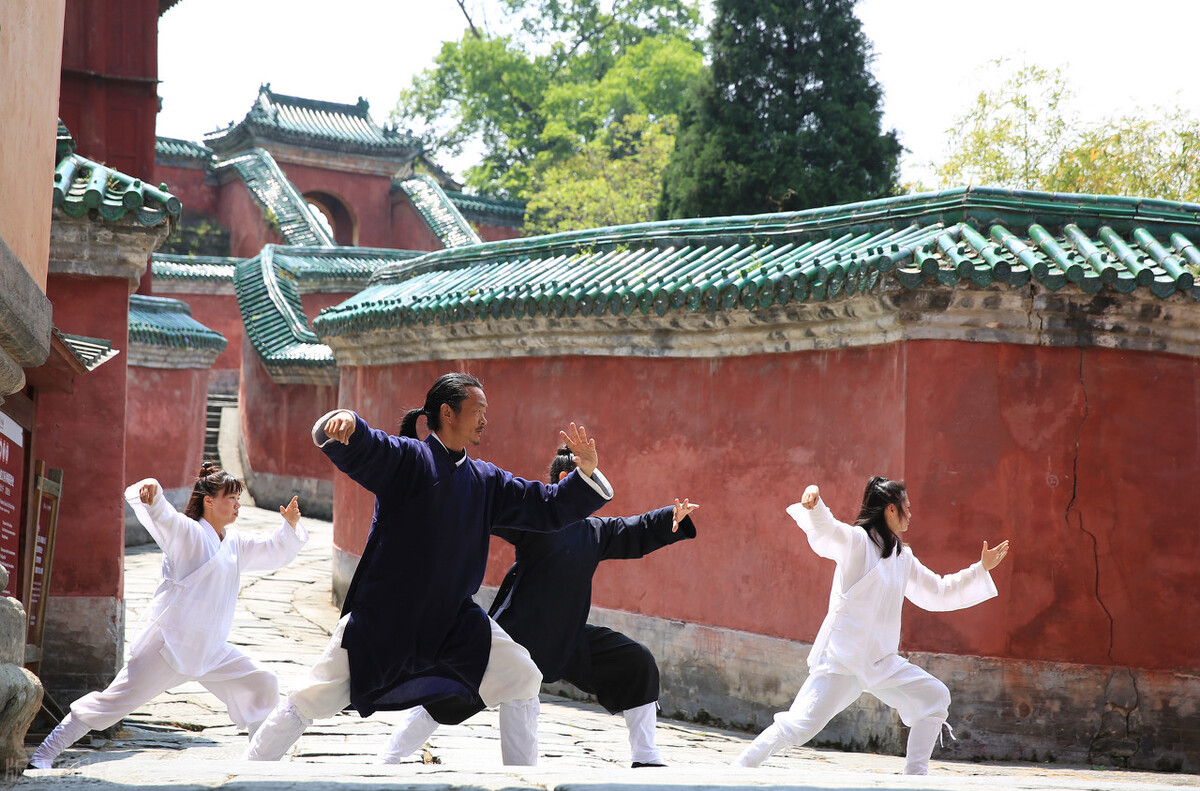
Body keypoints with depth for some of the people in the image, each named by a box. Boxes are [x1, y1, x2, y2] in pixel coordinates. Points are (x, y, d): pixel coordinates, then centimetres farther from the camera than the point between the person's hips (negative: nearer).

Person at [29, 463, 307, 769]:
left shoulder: (235, 544, 14)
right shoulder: (187, 533, -7)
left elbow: (275, 554, 20)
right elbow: (159, 514, -23)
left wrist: (291, 526, 1)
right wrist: (151, 491, -46)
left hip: (210, 649, 7)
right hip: (169, 642, -7)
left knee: (262, 685, 4)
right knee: (117, 699, -10)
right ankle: (44, 754, -2)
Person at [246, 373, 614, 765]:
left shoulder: (485, 480, 8)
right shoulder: (406, 458, -10)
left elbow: (547, 507, 11)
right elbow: (355, 449, -27)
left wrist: (586, 472, -5)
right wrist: (342, 423, -50)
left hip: (454, 621, 6)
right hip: (381, 616, -5)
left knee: (521, 679, 1)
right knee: (312, 700, -5)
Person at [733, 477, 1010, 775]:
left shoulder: (903, 557, 15)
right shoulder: (856, 541, -8)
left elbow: (939, 593, 25)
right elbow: (825, 529, -27)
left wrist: (981, 569, 21)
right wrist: (813, 501, -49)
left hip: (883, 661, 8)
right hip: (842, 658, -8)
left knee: (935, 698, 6)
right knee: (799, 725, -15)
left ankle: (915, 773, 14)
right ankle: (740, 767, -1)